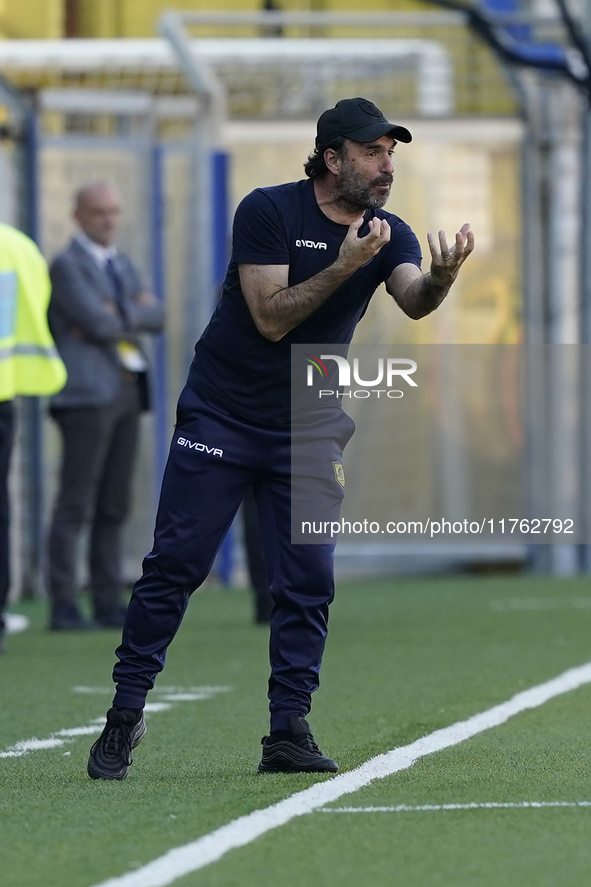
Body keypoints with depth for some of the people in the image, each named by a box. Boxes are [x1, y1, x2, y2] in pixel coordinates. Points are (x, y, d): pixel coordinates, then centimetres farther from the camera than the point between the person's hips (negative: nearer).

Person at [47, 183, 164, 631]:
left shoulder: (123, 265, 21)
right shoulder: (67, 266, -3)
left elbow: (156, 316, 7)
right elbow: (97, 322, -15)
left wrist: (118, 315, -9)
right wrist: (137, 312, 0)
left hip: (128, 391, 8)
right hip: (88, 391, -8)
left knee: (115, 506, 7)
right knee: (76, 504, -10)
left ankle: (110, 603, 8)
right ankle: (64, 607, -12)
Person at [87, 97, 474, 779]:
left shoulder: (388, 235, -1)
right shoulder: (267, 211, -12)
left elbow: (413, 301, -21)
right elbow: (271, 318, -20)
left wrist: (441, 277, -44)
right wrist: (343, 266, -30)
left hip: (307, 433, 3)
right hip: (220, 416, -3)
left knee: (308, 582, -3)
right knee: (175, 565, -4)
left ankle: (289, 733, 3)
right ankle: (125, 714, 5)